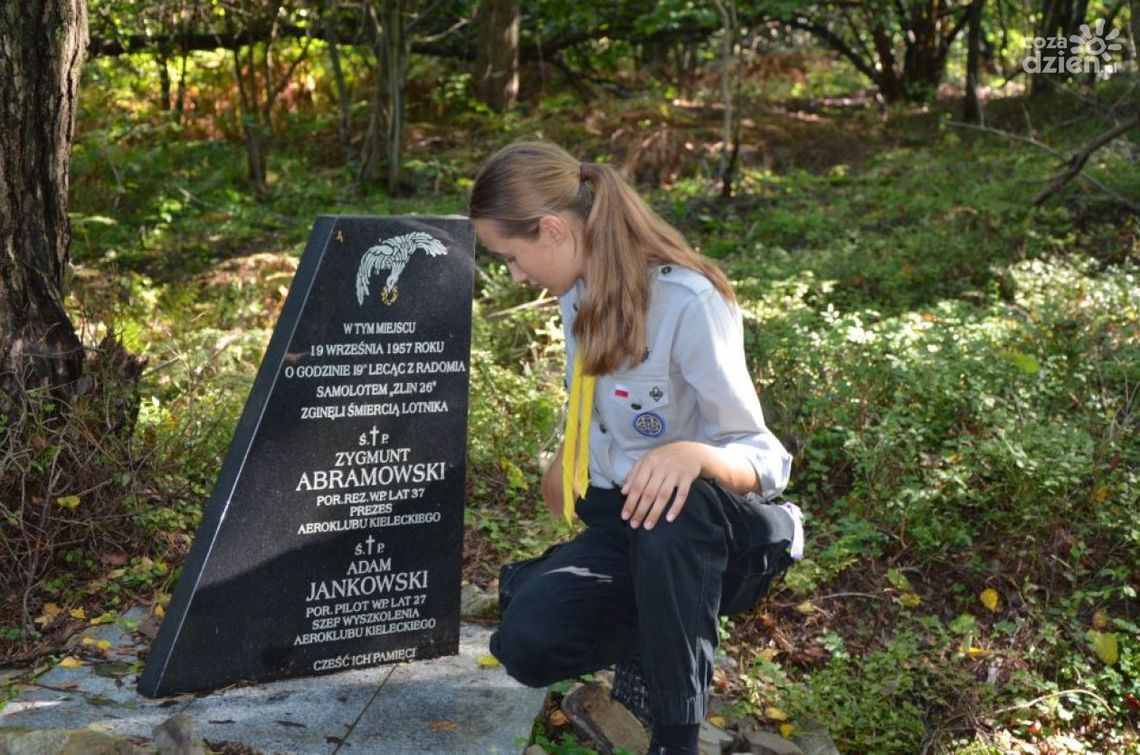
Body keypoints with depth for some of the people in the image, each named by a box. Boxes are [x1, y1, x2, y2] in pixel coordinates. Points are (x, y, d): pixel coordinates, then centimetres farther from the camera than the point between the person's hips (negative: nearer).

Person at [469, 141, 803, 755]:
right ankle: (662, 631, 9)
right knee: (528, 646, -22)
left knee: (673, 501, -42)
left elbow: (765, 461, -22)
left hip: (705, 525, -6)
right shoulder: (581, 294, 2)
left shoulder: (689, 303, -21)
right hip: (617, 524, 6)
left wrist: (694, 455, -41)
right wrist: (566, 468, 32)